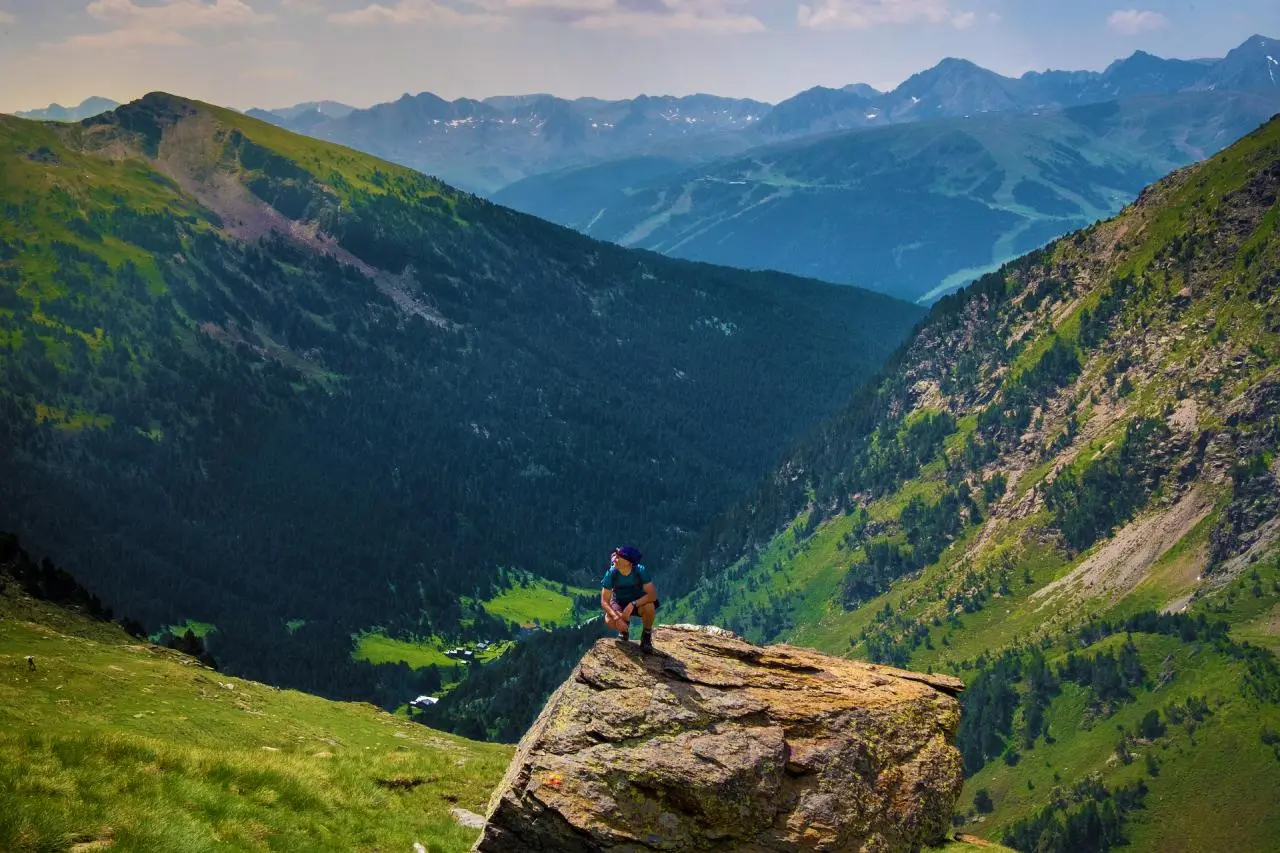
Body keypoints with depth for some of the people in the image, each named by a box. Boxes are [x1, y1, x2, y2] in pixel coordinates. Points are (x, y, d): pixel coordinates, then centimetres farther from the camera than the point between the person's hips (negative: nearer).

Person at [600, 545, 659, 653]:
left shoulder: (640, 571, -27)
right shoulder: (611, 574, -24)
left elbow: (652, 595, -30)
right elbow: (604, 601, -21)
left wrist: (633, 604, -43)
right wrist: (617, 617, -37)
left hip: (639, 601, -1)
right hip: (619, 603, 1)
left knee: (650, 607, -36)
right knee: (609, 621, -30)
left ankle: (647, 635, -5)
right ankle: (624, 629, 9)